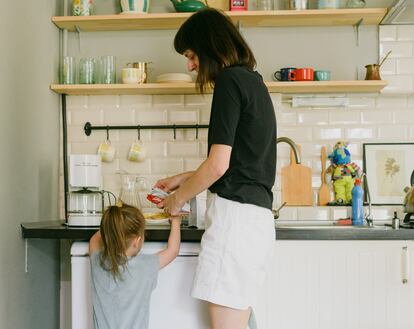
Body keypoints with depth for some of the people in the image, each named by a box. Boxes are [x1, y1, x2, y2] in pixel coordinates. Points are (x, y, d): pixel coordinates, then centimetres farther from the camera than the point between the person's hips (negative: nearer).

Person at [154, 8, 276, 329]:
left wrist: (179, 198, 1)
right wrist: (183, 179, 27)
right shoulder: (253, 81, 20)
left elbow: (218, 166, -15)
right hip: (258, 215, 10)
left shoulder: (229, 80, -8)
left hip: (235, 212, -10)